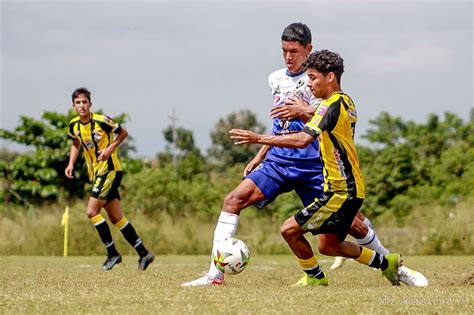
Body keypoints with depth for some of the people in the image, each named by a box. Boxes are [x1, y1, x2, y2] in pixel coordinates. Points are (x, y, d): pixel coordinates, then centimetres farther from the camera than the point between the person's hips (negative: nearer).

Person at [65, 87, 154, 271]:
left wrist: (110, 148, -17)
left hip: (109, 171, -7)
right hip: (95, 173, 7)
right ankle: (144, 253, 15)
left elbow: (123, 133, -3)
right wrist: (71, 164, 8)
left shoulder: (101, 120, -16)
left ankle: (112, 254, -4)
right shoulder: (74, 125, 3)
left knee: (92, 212, -15)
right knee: (116, 218, 8)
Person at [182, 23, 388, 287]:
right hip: (279, 160, 5)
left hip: (312, 164, -5)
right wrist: (260, 156, 24)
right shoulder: (276, 79, 14)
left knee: (350, 224, -2)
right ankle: (216, 273, -17)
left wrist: (303, 112, -25)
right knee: (235, 199, -16)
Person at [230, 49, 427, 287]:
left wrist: (259, 139, -28)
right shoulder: (346, 102, 12)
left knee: (289, 230, -9)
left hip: (342, 191, -10)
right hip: (350, 187, 10)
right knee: (328, 246, 18)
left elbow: (302, 140, -29)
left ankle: (315, 277, 8)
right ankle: (387, 263, 25)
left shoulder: (332, 105, -18)